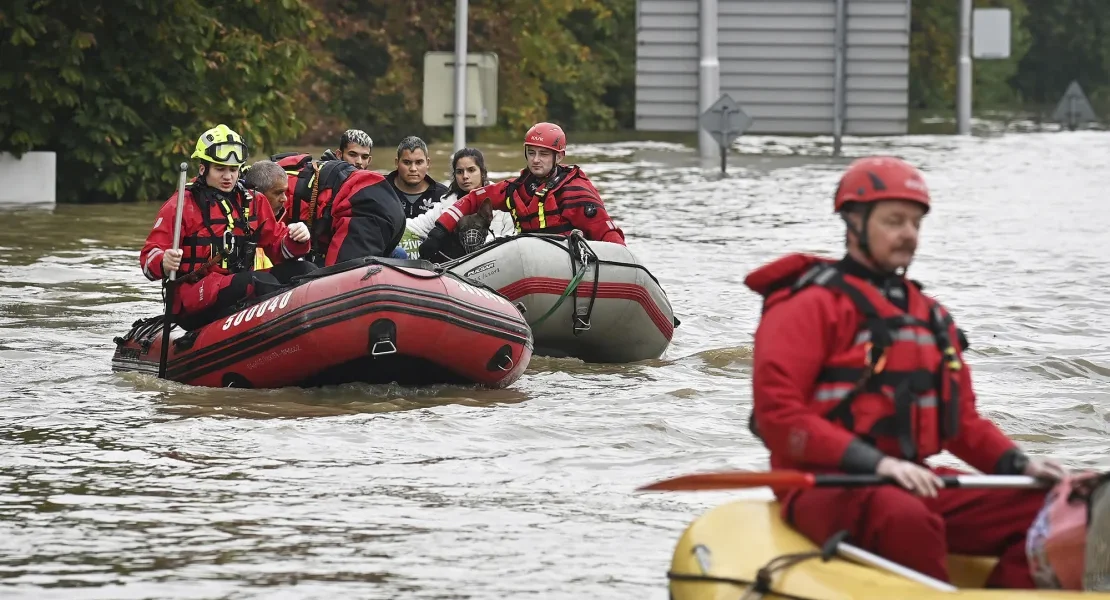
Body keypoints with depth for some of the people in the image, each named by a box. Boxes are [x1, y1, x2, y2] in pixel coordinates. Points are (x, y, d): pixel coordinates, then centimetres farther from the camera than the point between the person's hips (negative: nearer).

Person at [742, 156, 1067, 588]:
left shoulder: (929, 317, 22)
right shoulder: (810, 305, -3)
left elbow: (962, 421, 23)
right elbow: (778, 416, -13)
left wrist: (1017, 464, 2)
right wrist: (875, 463, -23)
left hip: (914, 489, 7)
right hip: (824, 490, -7)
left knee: (1036, 508, -13)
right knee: (904, 517, -39)